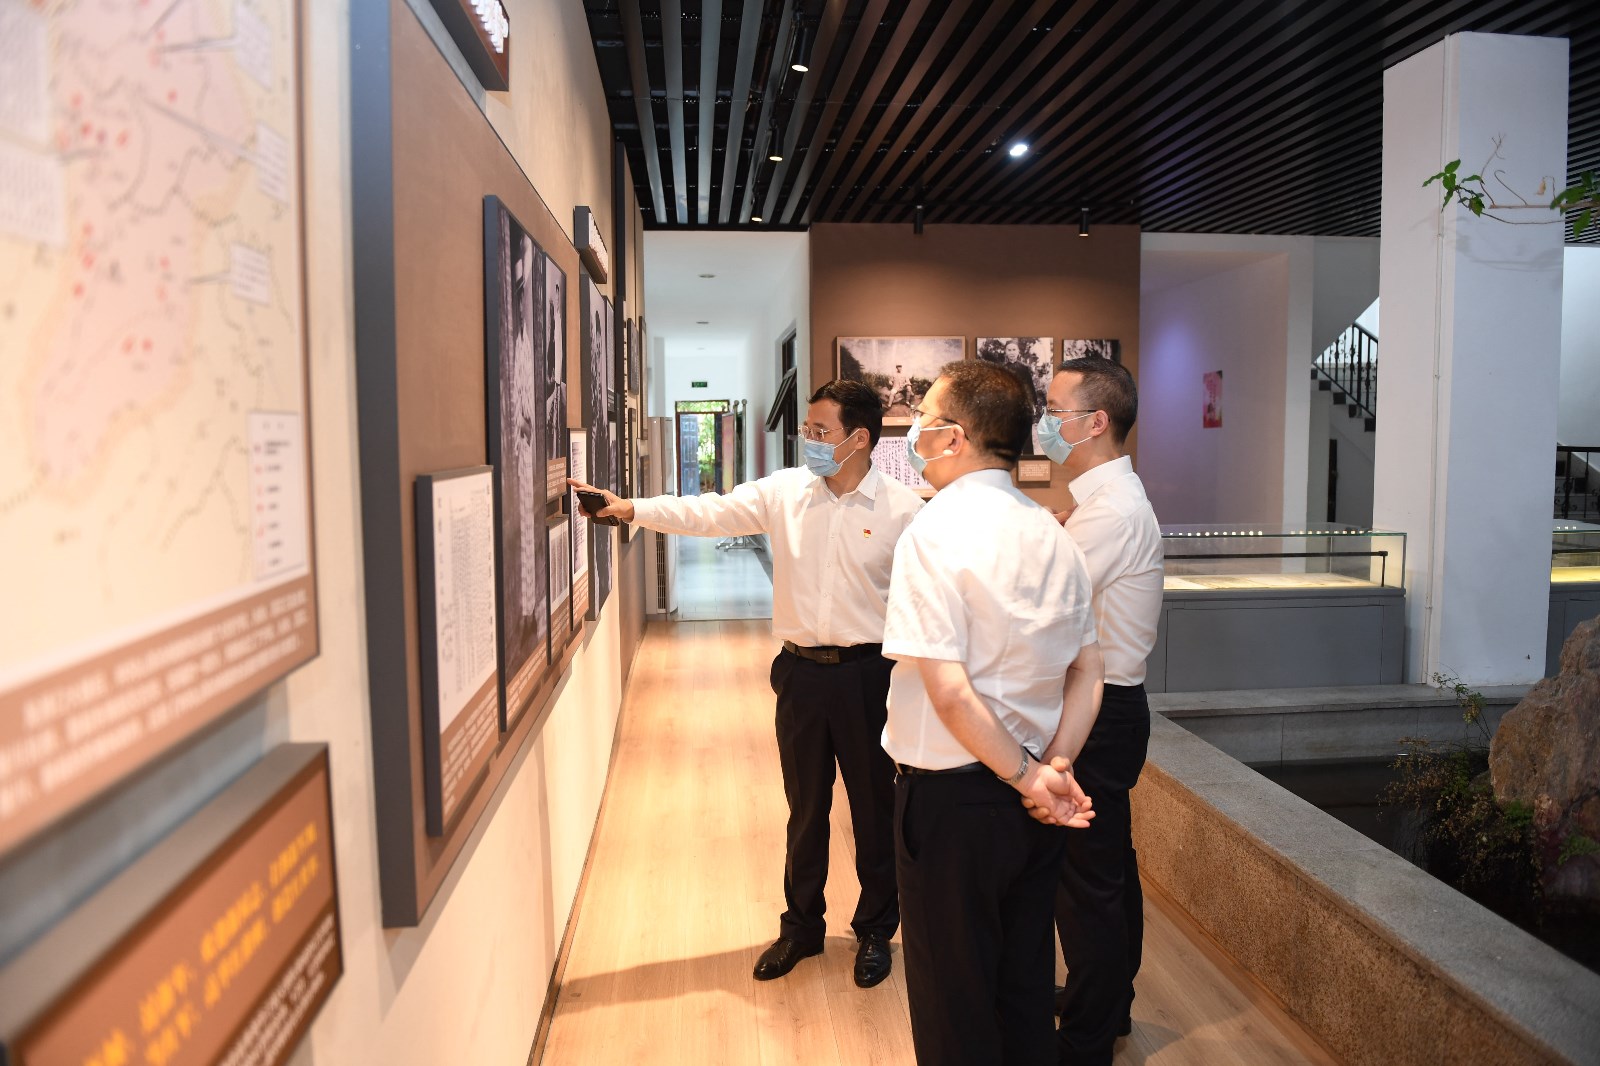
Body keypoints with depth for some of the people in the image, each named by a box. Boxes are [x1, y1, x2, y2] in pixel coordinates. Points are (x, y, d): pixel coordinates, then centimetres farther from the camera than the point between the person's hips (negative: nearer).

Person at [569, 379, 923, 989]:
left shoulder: (903, 511, -9)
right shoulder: (784, 492, 0)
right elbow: (709, 514, -6)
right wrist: (631, 509, -18)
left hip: (867, 674, -3)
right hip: (799, 671, 3)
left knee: (874, 807, 11)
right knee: (805, 807, 17)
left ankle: (875, 931, 33)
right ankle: (801, 927, 37)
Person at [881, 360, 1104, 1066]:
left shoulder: (933, 534, -19)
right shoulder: (1052, 535, 4)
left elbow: (949, 691, -24)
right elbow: (1087, 671, 6)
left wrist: (1028, 776, -13)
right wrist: (1055, 766, -3)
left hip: (952, 797, -7)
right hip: (1034, 814, 7)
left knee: (955, 1005, 13)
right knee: (1026, 983, 23)